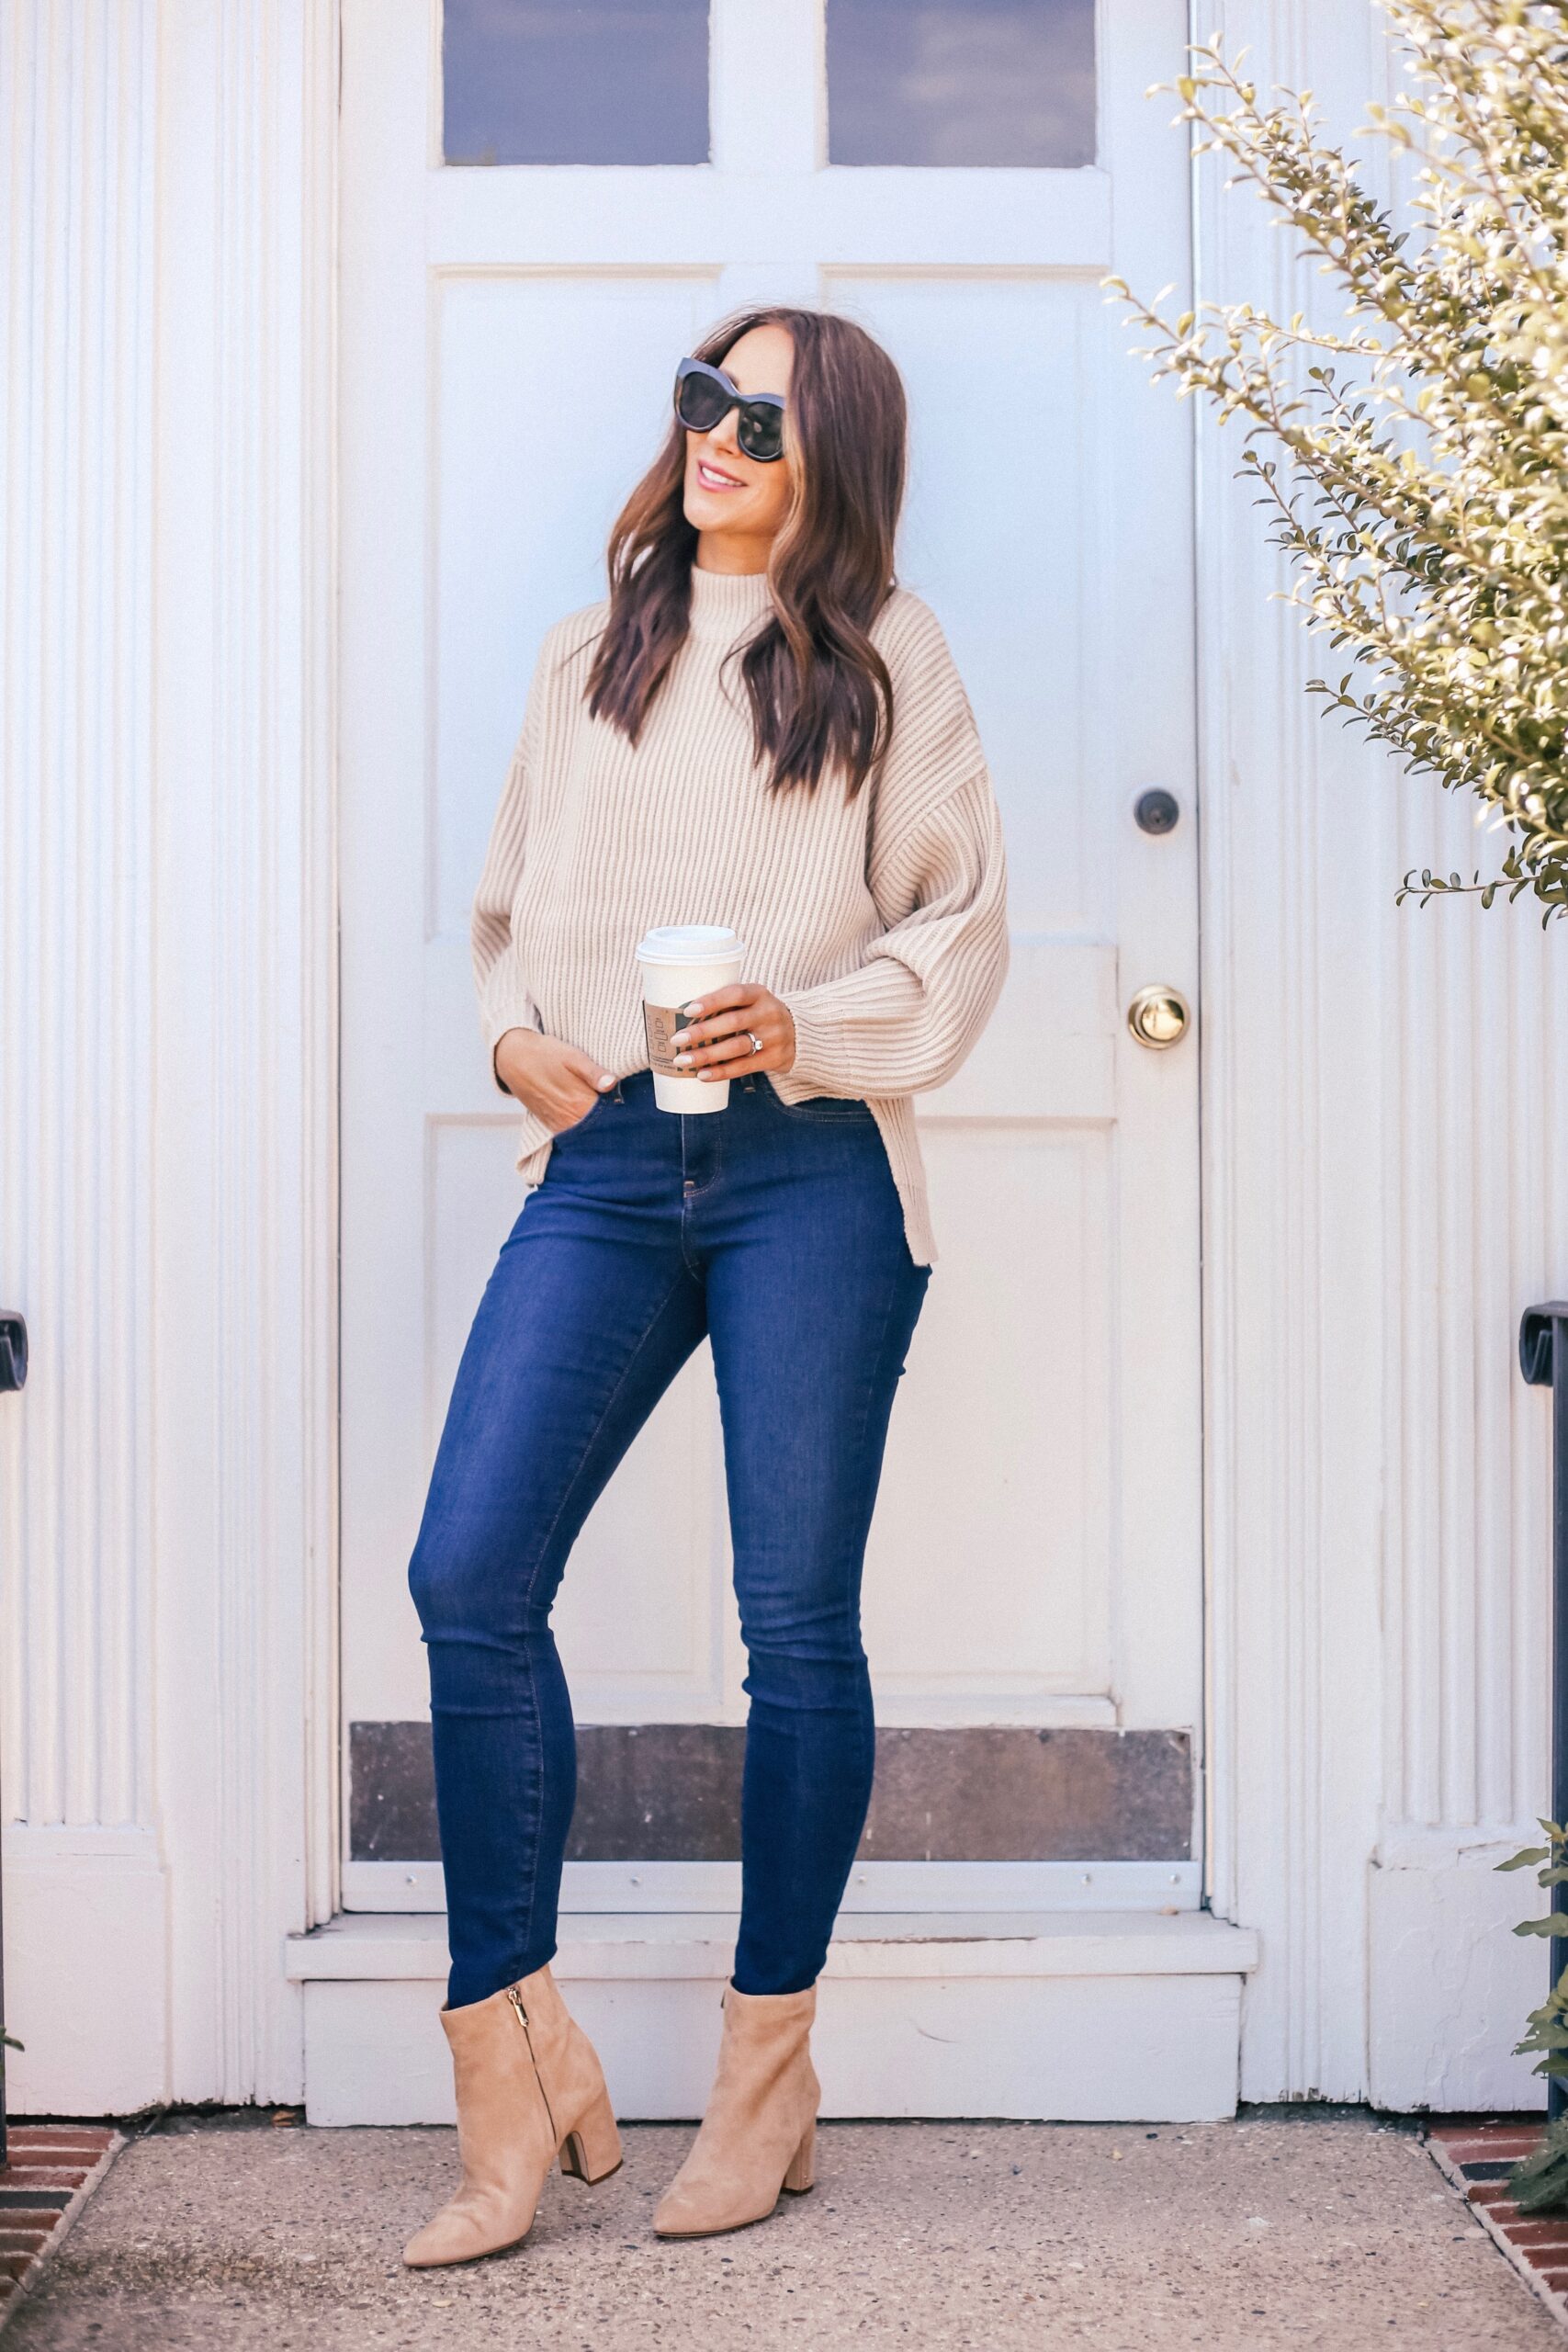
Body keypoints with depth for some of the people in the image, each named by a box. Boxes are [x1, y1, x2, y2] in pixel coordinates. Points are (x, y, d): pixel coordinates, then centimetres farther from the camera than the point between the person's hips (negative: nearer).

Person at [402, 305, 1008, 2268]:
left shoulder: (886, 656, 8)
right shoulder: (594, 649, 19)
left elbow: (964, 924, 4)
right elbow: (512, 896, 23)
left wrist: (808, 1026, -11)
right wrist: (516, 1032, 4)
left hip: (810, 1166, -3)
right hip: (603, 1158, 3)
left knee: (797, 1619, 1)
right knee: (469, 1576, -10)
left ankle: (766, 2068, 15)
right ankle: (516, 2067, 2)